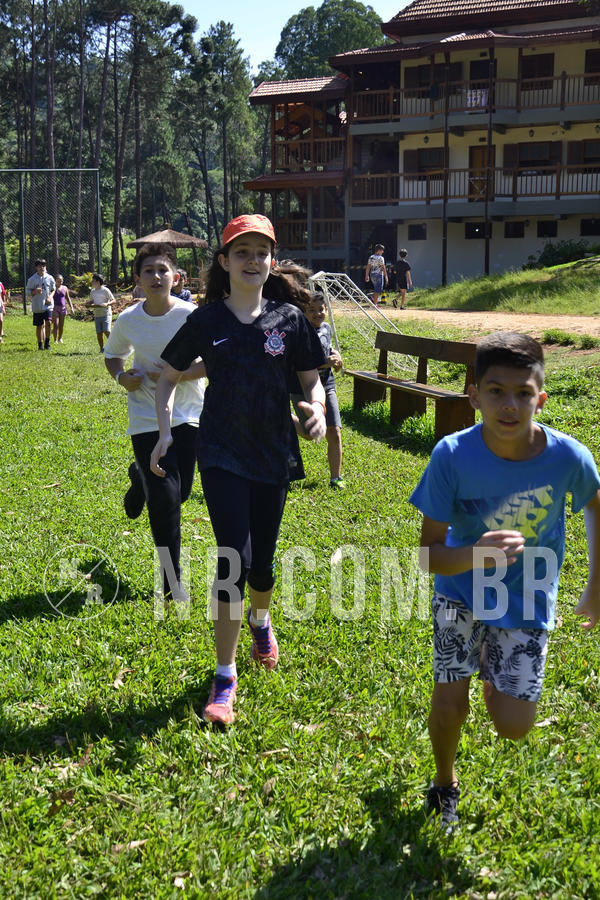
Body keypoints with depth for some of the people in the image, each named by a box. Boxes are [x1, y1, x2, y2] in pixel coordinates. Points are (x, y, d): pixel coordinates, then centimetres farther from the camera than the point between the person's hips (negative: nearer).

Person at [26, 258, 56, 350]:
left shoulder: (50, 278, 3)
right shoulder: (32, 279, 0)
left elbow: (53, 290, 13)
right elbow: (27, 292, 4)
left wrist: (50, 297, -7)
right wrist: (35, 291, -17)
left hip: (48, 305, 0)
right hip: (37, 306, 0)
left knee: (48, 323, -18)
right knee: (39, 326, 5)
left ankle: (47, 342, -3)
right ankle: (40, 344, 18)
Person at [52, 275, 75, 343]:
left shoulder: (65, 288, 7)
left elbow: (68, 298, 14)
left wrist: (71, 307, 9)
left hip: (63, 308, 4)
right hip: (55, 308, -4)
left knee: (61, 325, 10)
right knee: (56, 324, -10)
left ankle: (60, 338, 27)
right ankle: (55, 340, -8)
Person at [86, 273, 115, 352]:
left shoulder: (105, 290, -7)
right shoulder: (92, 291, 12)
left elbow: (113, 300, -8)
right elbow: (91, 301, 21)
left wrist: (107, 304, -26)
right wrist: (88, 304, -2)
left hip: (106, 315, -6)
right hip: (97, 315, 6)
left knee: (106, 331, -17)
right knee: (99, 333, 4)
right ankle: (102, 349, 14)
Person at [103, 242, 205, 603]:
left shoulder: (190, 315, -12)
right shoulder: (128, 320, -5)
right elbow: (113, 355, 14)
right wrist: (122, 377, -7)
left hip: (188, 414, 1)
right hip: (147, 418, 0)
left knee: (181, 491, 10)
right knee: (166, 499, -6)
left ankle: (142, 477, 47)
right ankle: (172, 580, 10)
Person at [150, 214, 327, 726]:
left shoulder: (289, 319, 1)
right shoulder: (206, 321, 0)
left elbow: (311, 379, 7)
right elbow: (169, 377, 10)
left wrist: (318, 407, -15)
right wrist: (165, 432, -3)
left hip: (273, 453, 2)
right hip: (222, 455, -2)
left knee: (262, 560, 11)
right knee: (235, 558, -12)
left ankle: (260, 619, 49)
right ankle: (225, 678, 1)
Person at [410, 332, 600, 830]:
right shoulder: (452, 456, -26)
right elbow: (430, 553, -20)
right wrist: (476, 554, -42)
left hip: (527, 600, 1)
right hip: (462, 587, 0)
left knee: (514, 726, -4)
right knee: (449, 704, -6)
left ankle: (493, 668, 33)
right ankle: (445, 784, 29)